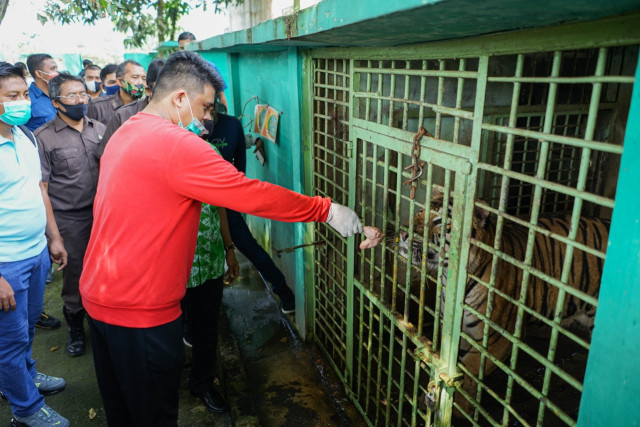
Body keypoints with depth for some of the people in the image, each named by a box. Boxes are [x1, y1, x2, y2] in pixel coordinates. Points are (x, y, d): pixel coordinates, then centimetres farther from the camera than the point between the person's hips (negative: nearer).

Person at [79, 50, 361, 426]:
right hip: (140, 310, -9)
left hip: (99, 294, 10)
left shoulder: (125, 133, 8)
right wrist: (327, 210, -14)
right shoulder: (176, 145, -22)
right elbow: (253, 195, -23)